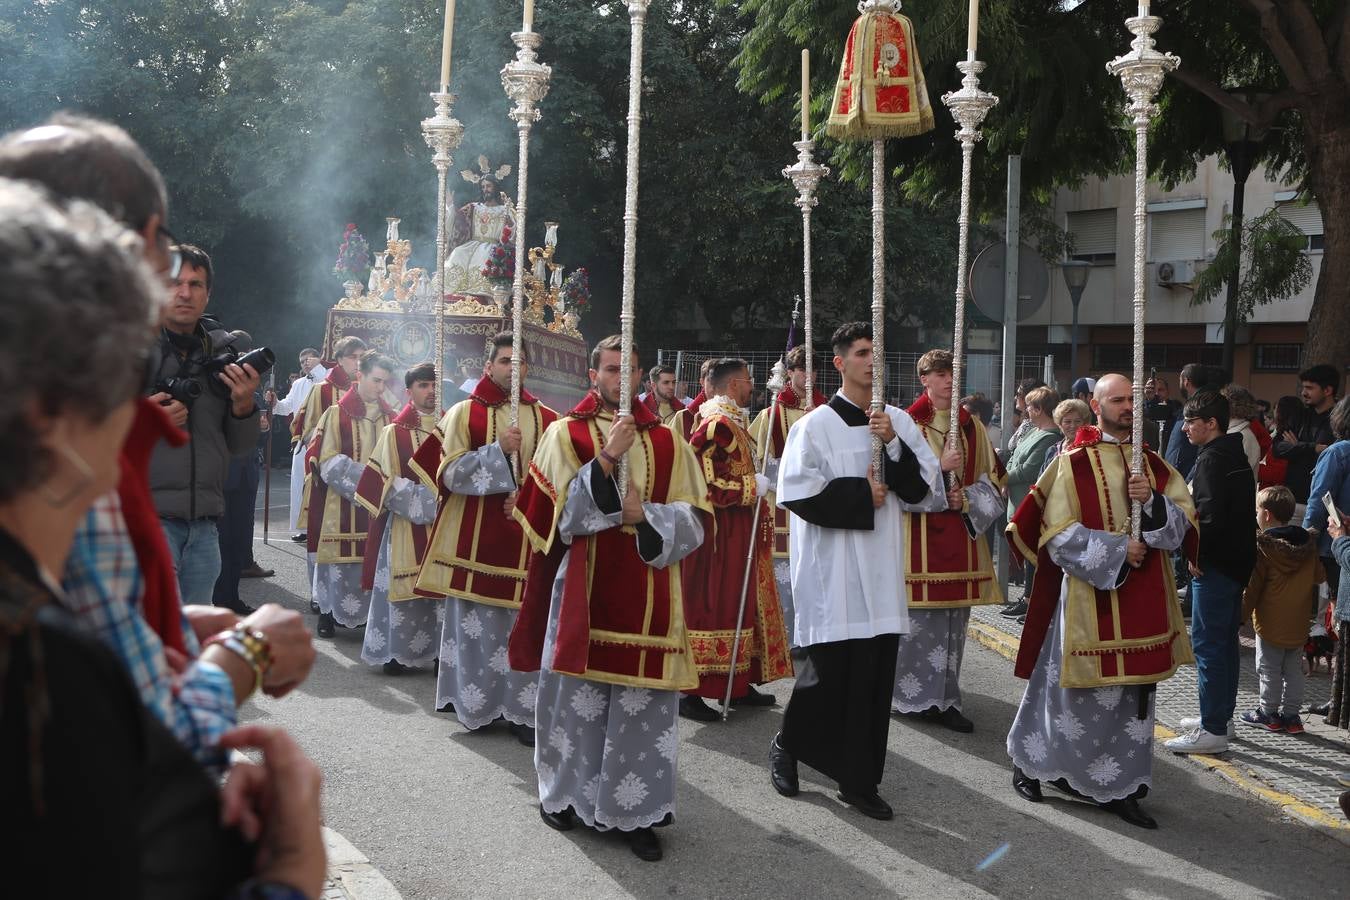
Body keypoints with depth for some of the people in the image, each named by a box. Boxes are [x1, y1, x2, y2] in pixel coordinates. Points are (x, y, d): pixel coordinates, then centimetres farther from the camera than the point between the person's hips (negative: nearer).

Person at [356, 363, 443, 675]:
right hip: (407, 525, -3)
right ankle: (397, 652, 7)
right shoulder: (395, 432, 1)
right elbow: (387, 481, -4)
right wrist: (423, 501, -12)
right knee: (404, 590, -1)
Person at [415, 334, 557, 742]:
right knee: (477, 623, 3)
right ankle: (475, 703, 15)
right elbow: (449, 472, -5)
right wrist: (498, 450, -16)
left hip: (529, 537, 2)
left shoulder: (546, 419, 7)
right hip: (476, 536, -1)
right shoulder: (464, 413, 2)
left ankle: (523, 710, 4)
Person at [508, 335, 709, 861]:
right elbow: (564, 511, -8)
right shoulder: (566, 433, 3)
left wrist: (646, 516, -12)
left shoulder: (666, 443, 10)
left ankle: (636, 812, 10)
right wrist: (607, 458, -18)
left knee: (644, 704, 0)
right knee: (579, 696, 5)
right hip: (585, 586, -2)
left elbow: (694, 519, 6)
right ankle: (566, 794, 24)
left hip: (649, 595, 2)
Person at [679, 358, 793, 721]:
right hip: (719, 536, -11)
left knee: (740, 605, 14)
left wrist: (761, 479, 12)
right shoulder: (717, 425, -18)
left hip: (739, 534, 11)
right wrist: (752, 486, -17)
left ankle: (737, 684, 22)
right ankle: (693, 692, -1)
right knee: (713, 606, -7)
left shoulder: (733, 421, 14)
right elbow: (705, 484, -25)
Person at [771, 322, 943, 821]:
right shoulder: (817, 425, -5)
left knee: (875, 678, 5)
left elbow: (923, 486, 3)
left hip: (882, 572, 4)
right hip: (832, 569, -4)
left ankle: (859, 781, 16)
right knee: (829, 672, 0)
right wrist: (861, 494, -9)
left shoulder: (899, 422, 8)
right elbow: (798, 492, -12)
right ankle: (787, 746, 26)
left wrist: (893, 443, -11)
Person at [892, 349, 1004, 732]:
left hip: (962, 537, 4)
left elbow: (993, 480, 13)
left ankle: (944, 698, 13)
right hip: (919, 538, -4)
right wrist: (940, 469, -16)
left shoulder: (972, 427, 12)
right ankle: (916, 696, 8)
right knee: (920, 619, -4)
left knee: (954, 621, 6)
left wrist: (967, 500, -5)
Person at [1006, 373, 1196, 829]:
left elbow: (1183, 524, 4)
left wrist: (1151, 500, -14)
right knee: (1076, 693, 4)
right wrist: (1117, 550, -15)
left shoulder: (1153, 464, 10)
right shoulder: (1073, 463, -6)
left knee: (1133, 694, 8)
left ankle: (1120, 787, 18)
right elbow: (1058, 535, -10)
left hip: (1143, 601, 5)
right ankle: (1029, 762, 25)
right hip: (1088, 597, -5)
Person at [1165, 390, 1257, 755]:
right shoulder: (1236, 456, 14)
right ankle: (1221, 716, 27)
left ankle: (1213, 730, -3)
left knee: (1207, 643, -6)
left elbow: (1211, 514, -26)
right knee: (1226, 641, 17)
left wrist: (1197, 554, -13)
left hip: (1214, 564, -10)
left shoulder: (1212, 459, -17)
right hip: (1238, 560, 10)